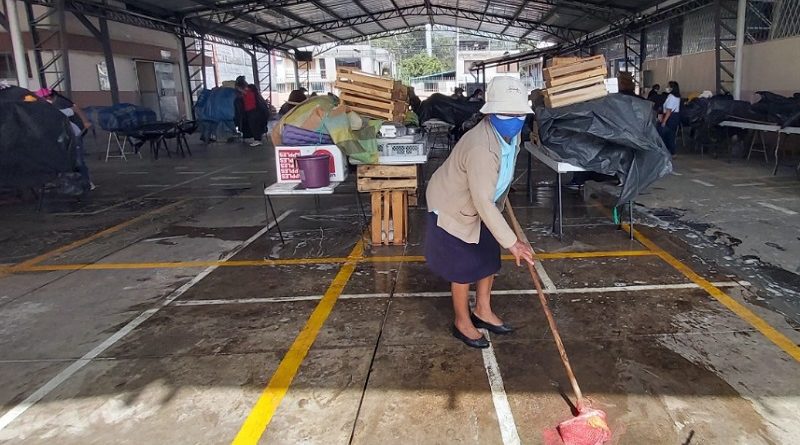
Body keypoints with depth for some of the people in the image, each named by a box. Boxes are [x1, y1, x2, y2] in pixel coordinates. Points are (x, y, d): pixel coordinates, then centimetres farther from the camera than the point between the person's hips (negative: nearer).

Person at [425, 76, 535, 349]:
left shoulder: (510, 133, -10)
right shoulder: (481, 148, -39)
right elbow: (484, 203, -39)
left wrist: (502, 198, 27)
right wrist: (512, 242, -38)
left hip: (480, 204, 9)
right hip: (453, 208, -9)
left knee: (489, 259, 16)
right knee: (464, 267, 3)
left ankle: (483, 312, 36)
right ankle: (462, 322, 24)